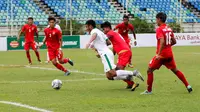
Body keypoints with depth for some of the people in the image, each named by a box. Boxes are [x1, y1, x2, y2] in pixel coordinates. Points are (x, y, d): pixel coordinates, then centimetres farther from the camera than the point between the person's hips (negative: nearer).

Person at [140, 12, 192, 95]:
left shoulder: (159, 29, -13)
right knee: (175, 70, 19)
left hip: (162, 54, -7)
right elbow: (174, 41, 14)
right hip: (169, 53, 7)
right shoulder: (169, 29, 9)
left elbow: (162, 41, -26)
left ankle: (149, 90, 0)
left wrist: (159, 54, -30)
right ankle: (188, 86, 17)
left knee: (150, 70, 1)